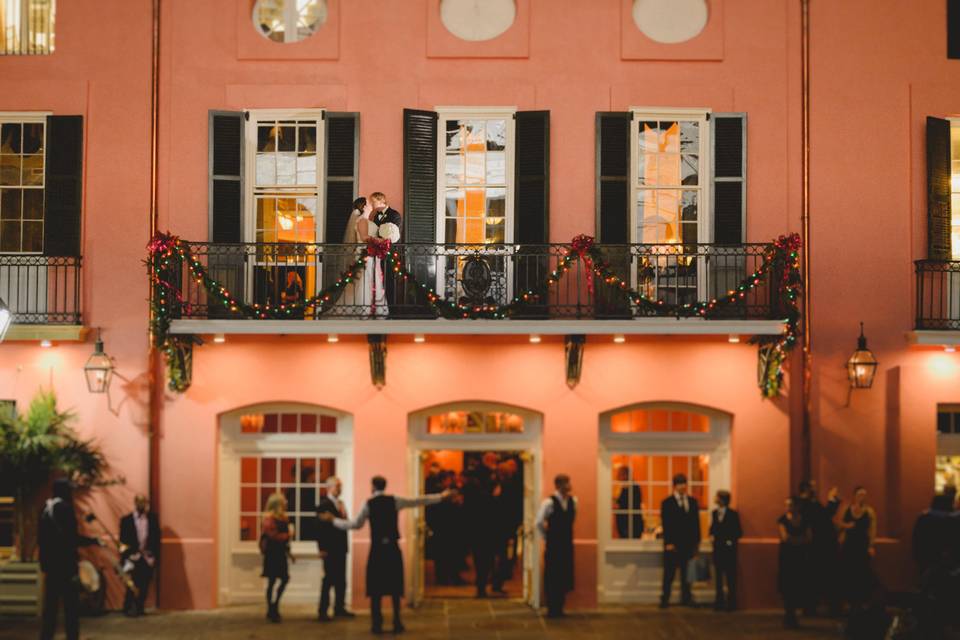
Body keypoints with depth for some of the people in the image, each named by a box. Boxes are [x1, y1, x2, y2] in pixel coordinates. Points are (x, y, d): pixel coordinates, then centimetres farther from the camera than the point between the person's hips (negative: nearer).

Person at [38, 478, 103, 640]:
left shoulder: (46, 508, 10)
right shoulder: (64, 508, -13)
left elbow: (41, 537, 14)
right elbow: (72, 537, -17)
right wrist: (94, 541, -9)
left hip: (49, 562, 7)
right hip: (65, 562, -7)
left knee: (50, 603, 10)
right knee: (70, 604, -1)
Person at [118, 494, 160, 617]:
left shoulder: (153, 518, 6)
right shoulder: (126, 520, 1)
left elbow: (157, 538, 6)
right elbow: (123, 541, 1)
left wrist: (154, 556, -1)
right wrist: (126, 557, -7)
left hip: (148, 558, 2)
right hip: (133, 558, -2)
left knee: (144, 584, 2)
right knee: (133, 584, -10)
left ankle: (139, 608, 14)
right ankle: (129, 608, 2)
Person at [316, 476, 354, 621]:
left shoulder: (340, 504, 15)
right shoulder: (324, 504, -10)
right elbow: (320, 527, -15)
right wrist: (322, 548, -18)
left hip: (341, 548, 8)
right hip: (330, 549, -8)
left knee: (341, 580, 11)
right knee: (329, 579, -6)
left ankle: (339, 608, 19)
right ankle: (323, 611, -3)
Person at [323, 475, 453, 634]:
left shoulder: (368, 503, -2)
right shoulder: (394, 500, 3)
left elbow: (355, 524, -1)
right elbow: (418, 501, 9)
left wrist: (333, 520, 11)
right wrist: (441, 496, 20)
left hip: (377, 549, -1)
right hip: (393, 549, 1)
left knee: (376, 587, 4)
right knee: (395, 587, 8)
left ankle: (377, 624, 1)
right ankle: (397, 623, 6)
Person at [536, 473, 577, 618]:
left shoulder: (573, 501, 4)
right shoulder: (549, 503, -14)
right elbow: (539, 522, -14)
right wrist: (547, 536, -4)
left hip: (567, 544, 5)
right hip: (553, 546, -5)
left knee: (565, 577, 7)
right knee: (552, 578, -1)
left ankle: (559, 608, 17)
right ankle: (552, 609, 6)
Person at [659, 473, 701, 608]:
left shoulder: (692, 501, 11)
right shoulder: (667, 503, -1)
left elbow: (696, 521, 12)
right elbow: (666, 524, -7)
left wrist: (696, 541, 7)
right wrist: (668, 543, -13)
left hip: (689, 543, 4)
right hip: (673, 545, -4)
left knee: (687, 573, 6)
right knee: (669, 573, 0)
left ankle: (686, 598, 14)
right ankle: (665, 599, 4)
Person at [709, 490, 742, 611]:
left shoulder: (733, 514, -8)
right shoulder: (714, 513, 6)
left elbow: (738, 532, -4)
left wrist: (730, 541, -13)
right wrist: (712, 535, -3)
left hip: (729, 548, -5)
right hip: (717, 548, 5)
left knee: (730, 577, 0)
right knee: (718, 576, 7)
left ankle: (731, 602, 5)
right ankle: (719, 601, 13)